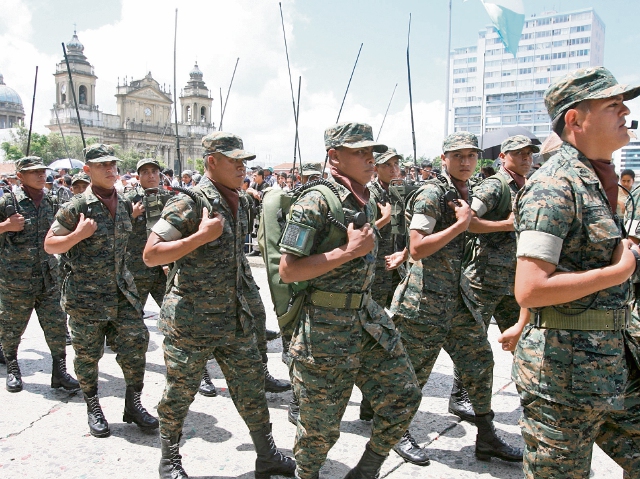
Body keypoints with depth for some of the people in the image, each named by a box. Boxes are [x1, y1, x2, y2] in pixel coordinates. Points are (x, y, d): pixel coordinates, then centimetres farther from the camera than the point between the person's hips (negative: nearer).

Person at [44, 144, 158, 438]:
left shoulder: (124, 205, 7)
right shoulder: (75, 207, -10)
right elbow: (49, 245, -7)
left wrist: (133, 217, 10)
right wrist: (78, 235, -22)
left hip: (122, 291, 5)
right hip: (86, 295, -4)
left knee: (135, 343, 2)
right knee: (88, 354, 7)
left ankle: (133, 404, 17)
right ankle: (93, 408, 26)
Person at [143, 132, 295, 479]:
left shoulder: (236, 205, 10)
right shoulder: (188, 203, -14)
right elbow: (150, 255, -18)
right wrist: (201, 236, -25)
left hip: (234, 317, 7)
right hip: (190, 320, -6)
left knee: (252, 386, 12)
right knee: (180, 393, 9)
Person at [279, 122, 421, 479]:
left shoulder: (366, 204, 11)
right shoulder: (315, 202, -15)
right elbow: (288, 270, -20)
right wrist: (347, 252, -22)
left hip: (369, 319, 8)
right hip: (326, 327, -7)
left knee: (404, 395, 8)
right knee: (322, 424, 6)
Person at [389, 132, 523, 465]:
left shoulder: (470, 194, 12)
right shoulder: (432, 193, -12)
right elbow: (417, 249, -20)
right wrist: (460, 224, -19)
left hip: (460, 300, 8)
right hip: (426, 300, -8)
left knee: (480, 362, 11)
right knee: (413, 371, 4)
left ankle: (487, 438, 26)